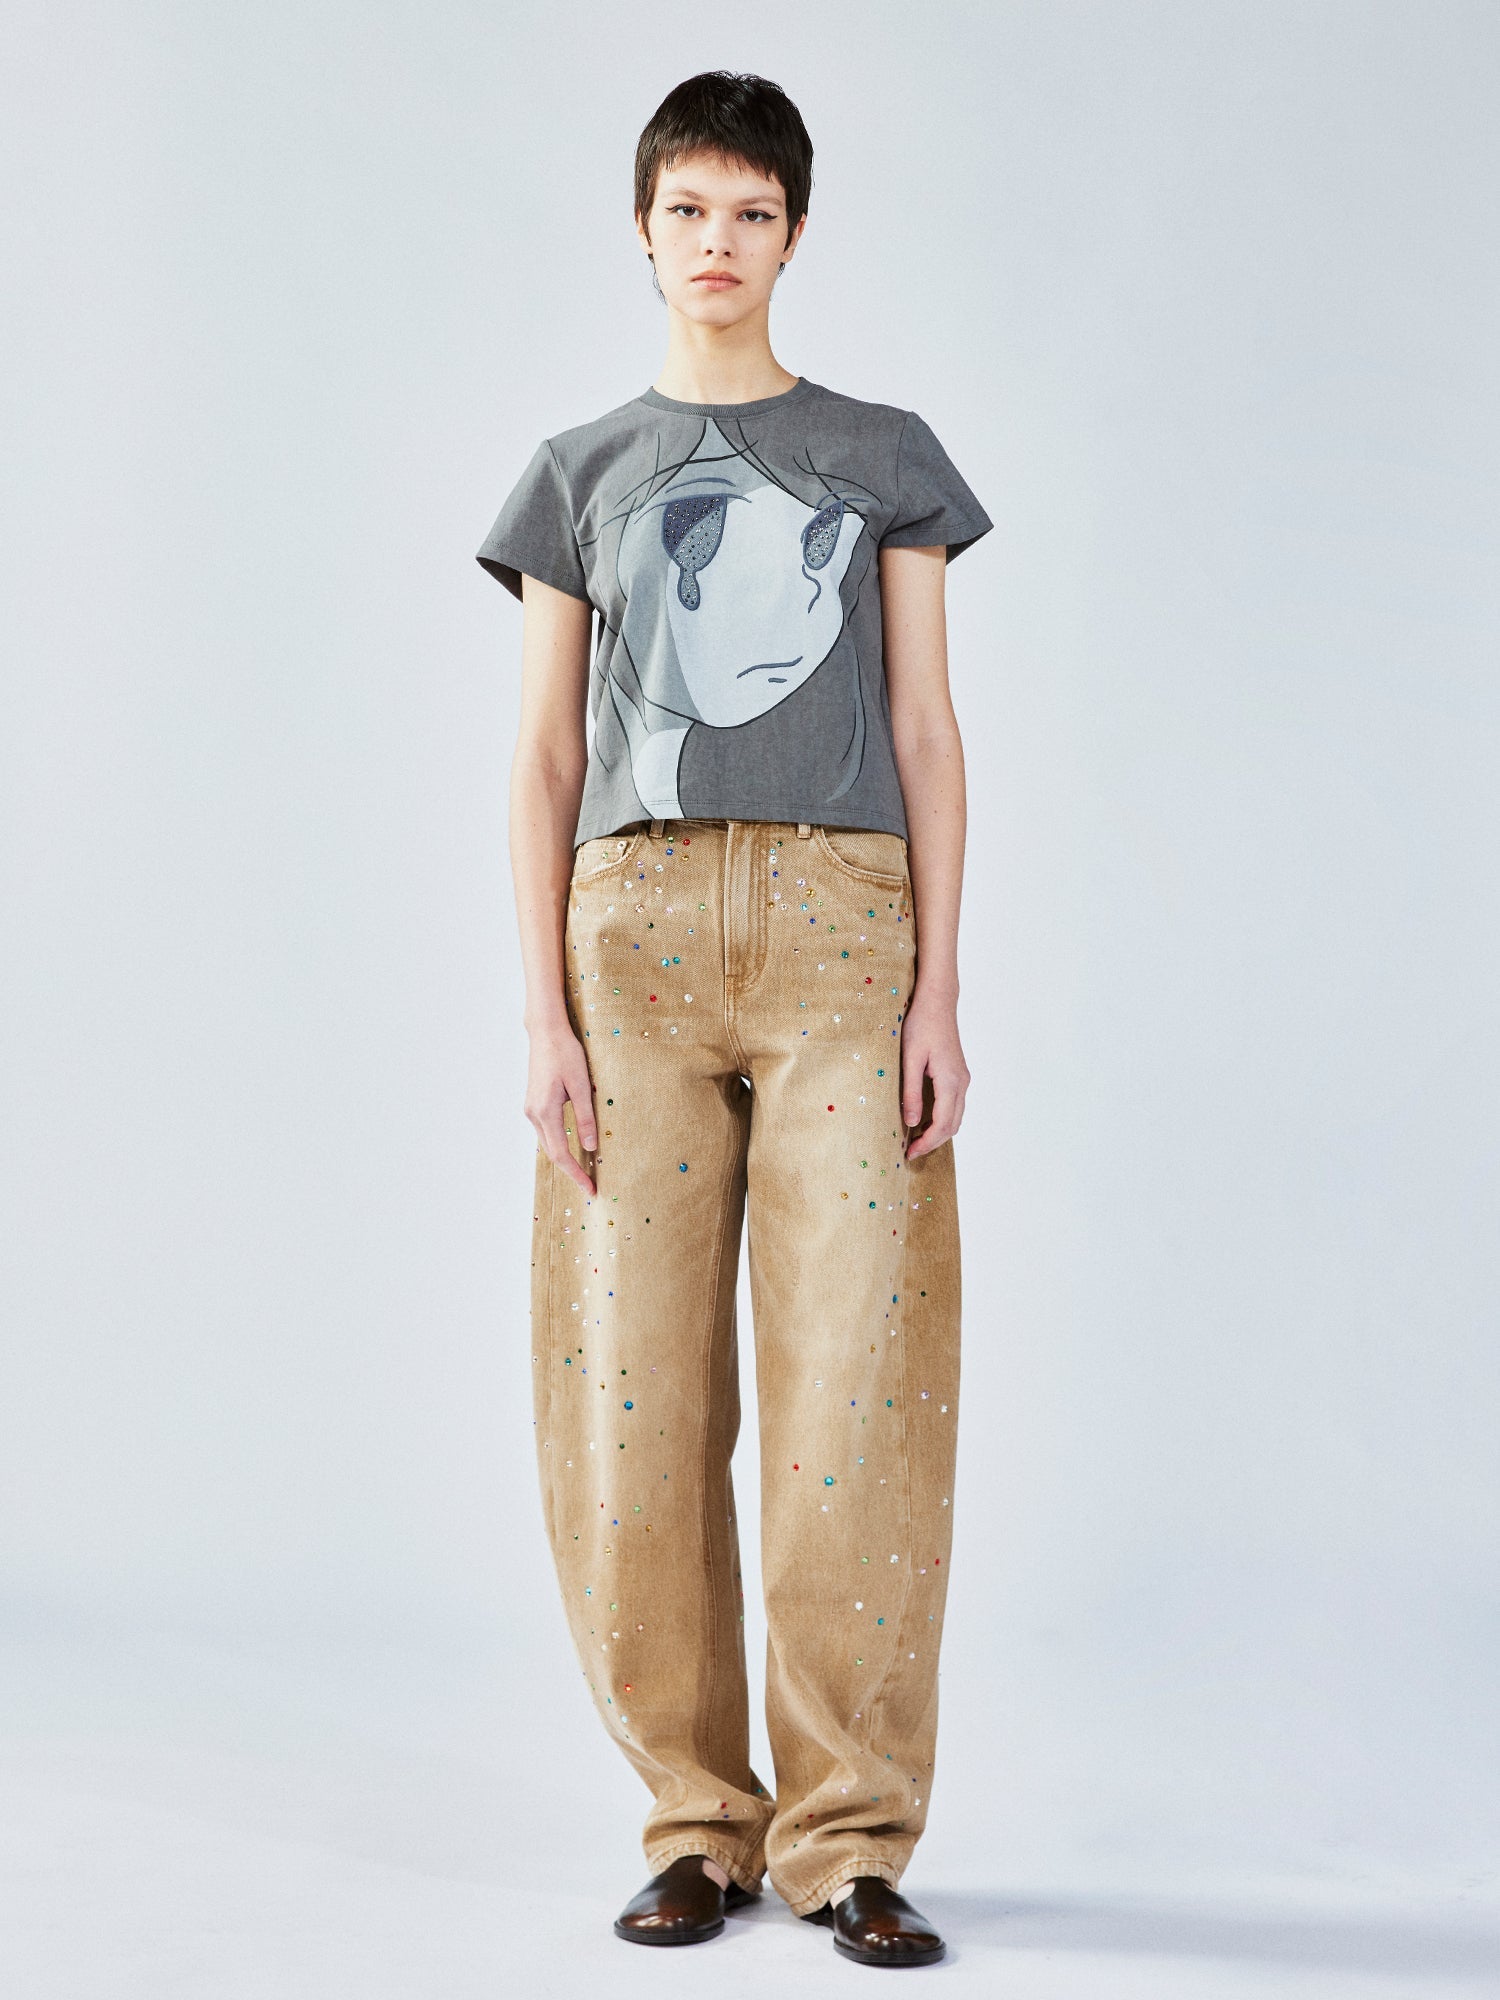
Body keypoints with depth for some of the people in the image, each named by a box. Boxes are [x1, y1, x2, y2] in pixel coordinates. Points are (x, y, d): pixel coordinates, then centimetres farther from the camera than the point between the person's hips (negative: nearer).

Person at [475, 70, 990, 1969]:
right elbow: (544, 759, 11)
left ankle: (849, 1835, 2)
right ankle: (697, 1821, 10)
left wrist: (939, 991, -1)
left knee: (856, 1387, -7)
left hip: (843, 926, -1)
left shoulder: (886, 454, 15)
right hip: (635, 931, 1)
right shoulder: (581, 473, 16)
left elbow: (925, 734, 10)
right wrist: (542, 1013, 0)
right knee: (635, 1393, -2)